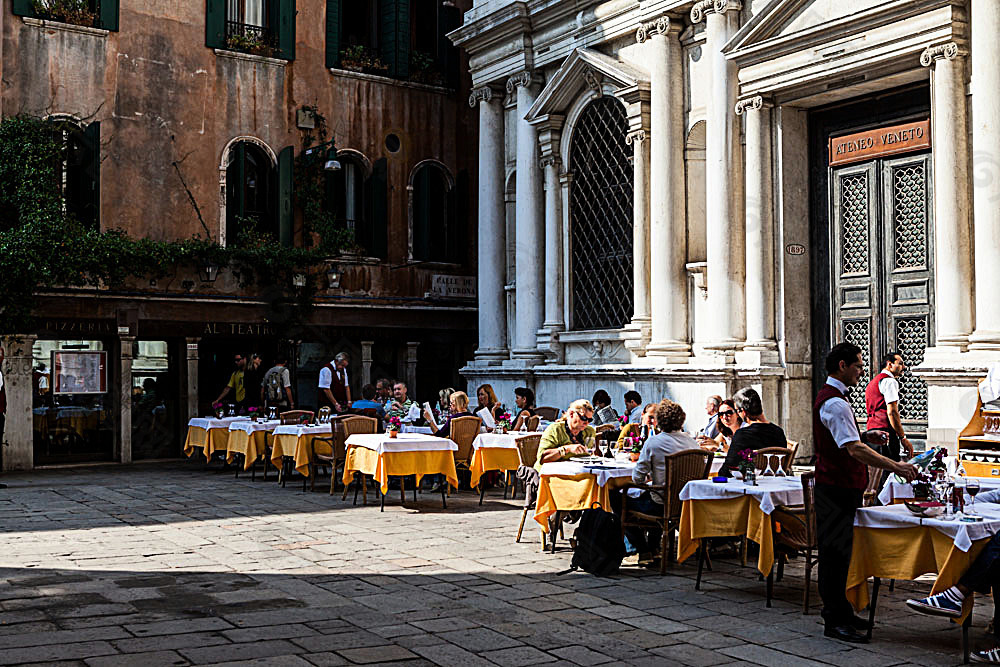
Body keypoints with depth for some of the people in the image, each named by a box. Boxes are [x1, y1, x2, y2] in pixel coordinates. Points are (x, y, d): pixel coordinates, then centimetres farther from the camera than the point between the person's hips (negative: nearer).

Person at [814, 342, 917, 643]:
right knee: (835, 551, -5)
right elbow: (855, 450, -28)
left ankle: (839, 610, 27)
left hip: (840, 485, 11)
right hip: (838, 487, -11)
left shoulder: (828, 396, 14)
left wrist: (865, 436, 11)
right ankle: (835, 621, 0)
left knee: (838, 550, 17)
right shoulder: (835, 403, -20)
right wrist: (895, 467, -28)